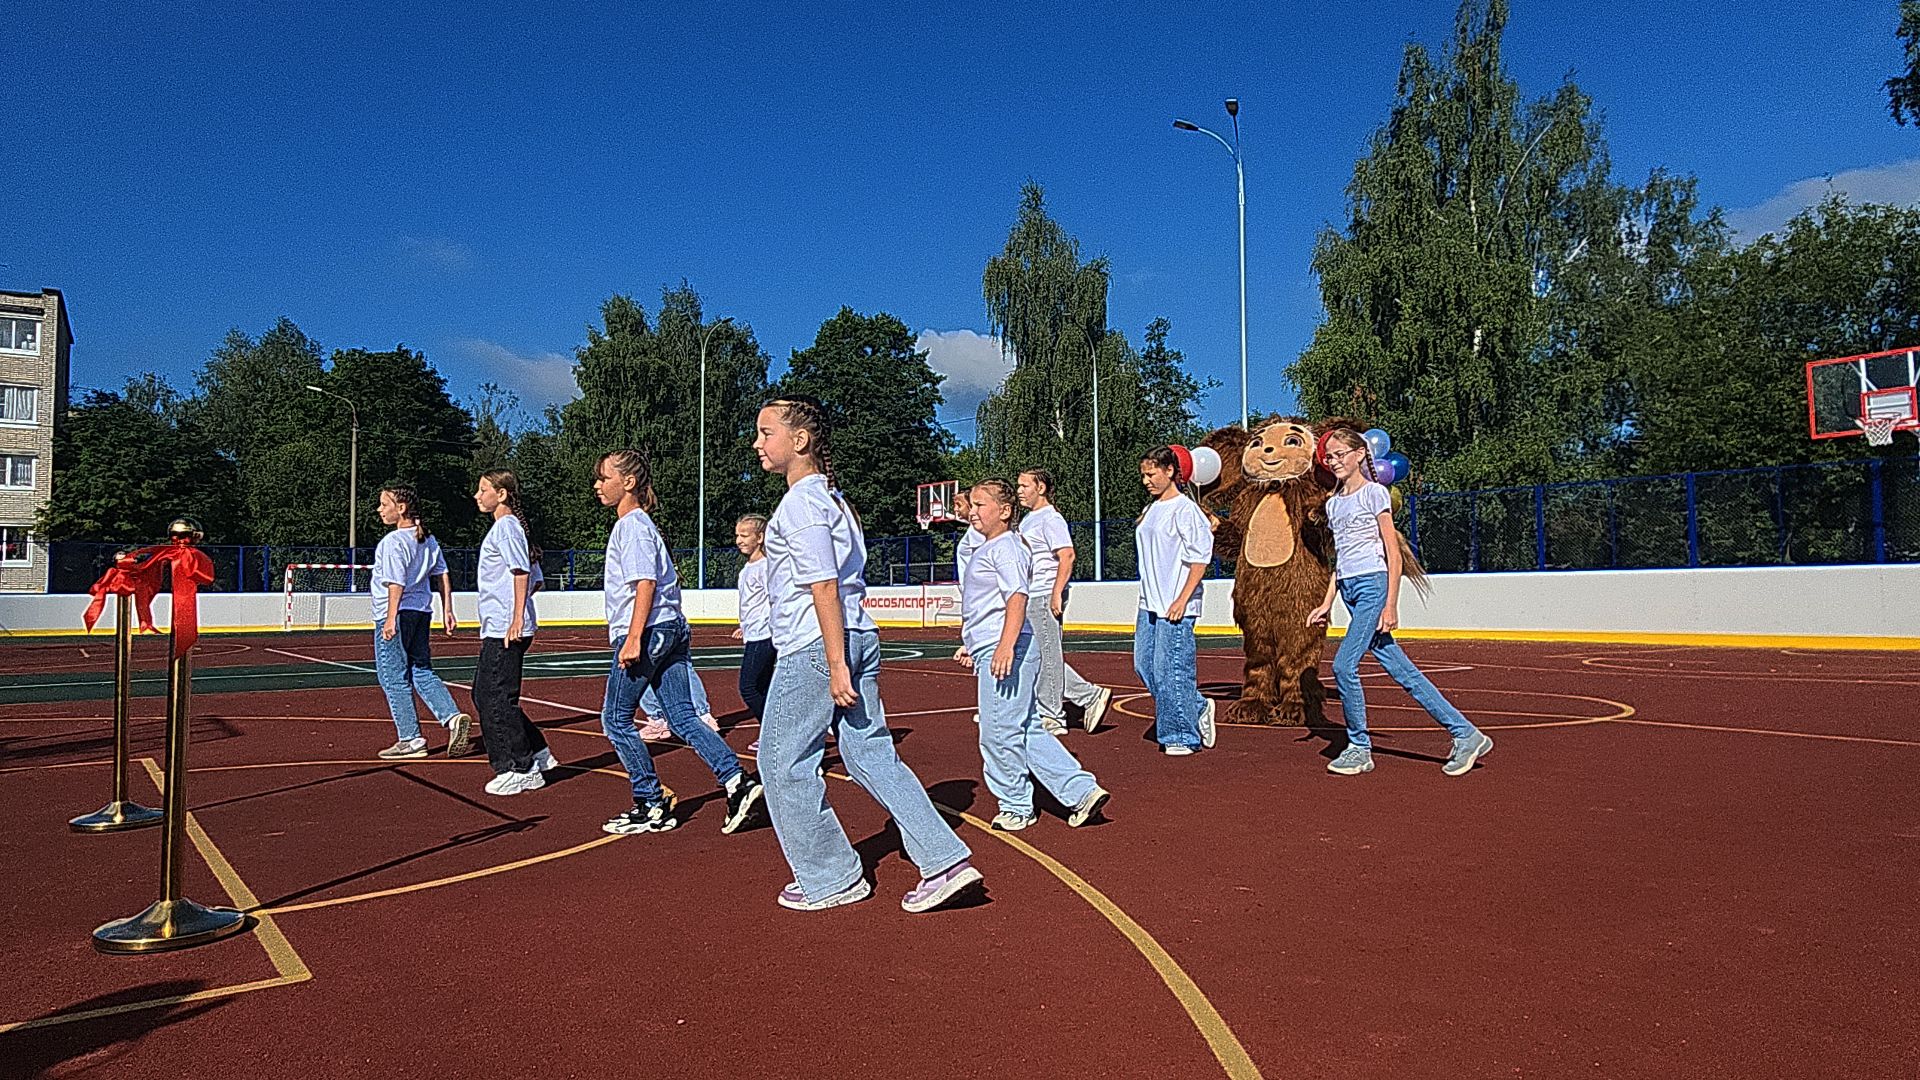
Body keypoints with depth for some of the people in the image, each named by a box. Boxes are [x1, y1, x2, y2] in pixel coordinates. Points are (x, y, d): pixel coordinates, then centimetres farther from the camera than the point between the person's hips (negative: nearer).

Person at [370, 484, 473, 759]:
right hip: (422, 612, 8)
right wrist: (447, 610, 17)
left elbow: (396, 584, -22)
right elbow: (442, 576, 13)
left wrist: (391, 619, -24)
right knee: (423, 673, 14)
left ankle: (411, 740, 5)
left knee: (394, 679, 2)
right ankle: (454, 717, -3)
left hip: (397, 615, -8)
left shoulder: (393, 541, -14)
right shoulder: (428, 539, 11)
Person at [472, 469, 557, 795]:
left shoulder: (506, 526, -9)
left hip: (506, 632, -11)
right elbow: (536, 581, 22)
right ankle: (538, 755, 19)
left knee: (496, 700, -6)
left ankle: (521, 771, 2)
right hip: (498, 630, 11)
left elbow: (522, 573, -20)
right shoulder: (504, 527, 20)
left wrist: (517, 619, -25)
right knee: (484, 696, 14)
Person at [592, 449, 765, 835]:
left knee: (616, 719, 2)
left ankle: (652, 806, 7)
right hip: (672, 629, 9)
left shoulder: (632, 525, -10)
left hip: (648, 632, -9)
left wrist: (633, 638, -25)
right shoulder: (636, 524, 19)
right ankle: (738, 781, -4)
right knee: (684, 719, 5)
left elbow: (646, 582, -20)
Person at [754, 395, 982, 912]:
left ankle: (830, 879, 14)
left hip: (814, 648, -9)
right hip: (860, 637, 9)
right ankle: (945, 860, 6)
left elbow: (824, 585, -19)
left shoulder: (800, 500, -11)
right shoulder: (833, 497, 17)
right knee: (872, 754, 10)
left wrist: (835, 664, -21)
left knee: (783, 762, 5)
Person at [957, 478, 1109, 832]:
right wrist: (971, 645, 33)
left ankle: (1016, 806, 12)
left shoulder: (1006, 547, -10)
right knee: (1028, 730, 12)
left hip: (1007, 652, -11)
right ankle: (1082, 791, 14)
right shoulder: (986, 550, 21)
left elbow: (1018, 596, -23)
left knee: (999, 733, -3)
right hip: (992, 651, 11)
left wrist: (1005, 645, -33)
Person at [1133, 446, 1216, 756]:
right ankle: (1197, 708, 23)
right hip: (1149, 603, 9)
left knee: (1171, 668, -6)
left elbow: (1200, 558, -15)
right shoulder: (1150, 509, 15)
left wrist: (1182, 599, -18)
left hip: (1176, 605, -9)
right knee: (1144, 663, 9)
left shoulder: (1185, 509, -10)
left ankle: (1182, 736, 7)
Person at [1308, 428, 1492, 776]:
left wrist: (1391, 604, -14)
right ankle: (1465, 733, 11)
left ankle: (1359, 748, 0)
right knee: (1402, 671, 5)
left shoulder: (1374, 493, -4)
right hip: (1349, 591, 7)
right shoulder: (1333, 504, 17)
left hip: (1372, 586, -7)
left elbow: (1393, 554, -8)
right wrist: (1327, 604, 16)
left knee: (1343, 665, -15)